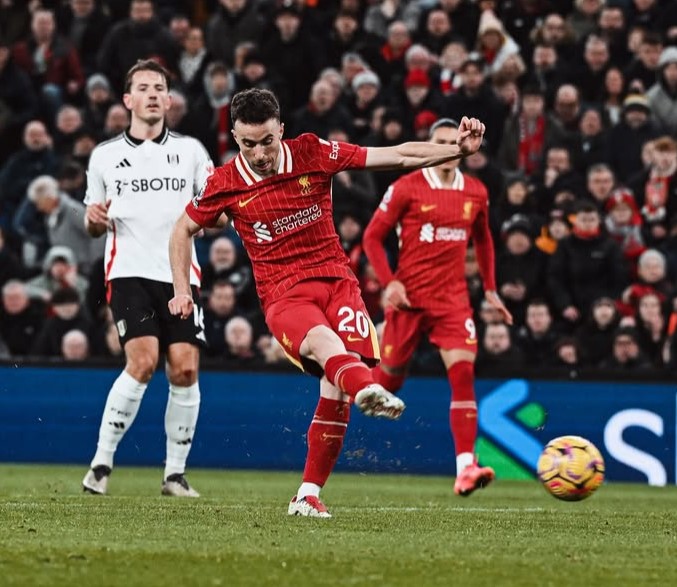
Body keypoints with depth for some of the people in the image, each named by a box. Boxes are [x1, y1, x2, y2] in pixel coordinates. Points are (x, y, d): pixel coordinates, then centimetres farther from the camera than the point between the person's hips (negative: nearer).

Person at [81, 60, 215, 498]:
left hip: (180, 272, 2)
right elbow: (95, 226, 19)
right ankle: (101, 464, -10)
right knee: (143, 361, -20)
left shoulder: (190, 150, 11)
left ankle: (176, 473, 5)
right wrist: (95, 219, -4)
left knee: (185, 369, -8)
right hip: (129, 270, -2)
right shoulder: (105, 155, 12)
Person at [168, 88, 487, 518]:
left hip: (336, 280, 2)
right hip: (283, 295, -2)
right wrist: (182, 289, 8)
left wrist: (458, 149, -11)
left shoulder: (313, 154, 0)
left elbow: (397, 157, -1)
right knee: (322, 340, -37)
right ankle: (368, 389, -71)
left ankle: (309, 494, -1)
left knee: (336, 390, -14)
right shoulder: (225, 185, 0)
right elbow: (184, 230, 18)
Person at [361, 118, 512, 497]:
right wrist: (389, 282, -13)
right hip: (409, 296, -2)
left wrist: (490, 288, 19)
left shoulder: (476, 192, 6)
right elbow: (373, 237, -2)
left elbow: (483, 240, 23)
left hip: (453, 298, 2)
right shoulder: (407, 188, -6)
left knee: (463, 371, -16)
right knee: (390, 378, 8)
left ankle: (465, 467, -21)